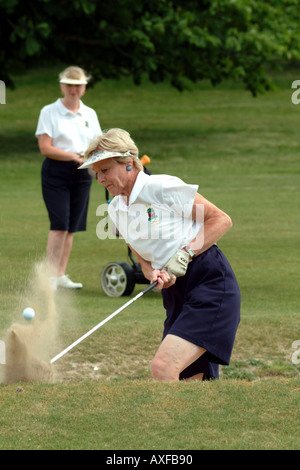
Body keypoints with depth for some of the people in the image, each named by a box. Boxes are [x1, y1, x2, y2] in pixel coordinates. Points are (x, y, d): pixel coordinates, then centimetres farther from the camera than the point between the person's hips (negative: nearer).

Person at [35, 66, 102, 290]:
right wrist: (75, 156, -17)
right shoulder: (49, 112, -1)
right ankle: (51, 276, -13)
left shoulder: (90, 114, 14)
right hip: (56, 173, -5)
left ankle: (61, 275, 10)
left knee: (71, 227, 5)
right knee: (60, 224, -14)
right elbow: (45, 147, -9)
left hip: (82, 175, 5)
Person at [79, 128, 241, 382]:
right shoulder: (116, 209, 11)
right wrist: (155, 274, -6)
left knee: (162, 367, -23)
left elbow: (221, 220, -7)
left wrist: (186, 254, -17)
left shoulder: (162, 187, -11)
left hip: (210, 283, -8)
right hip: (176, 293, 8)